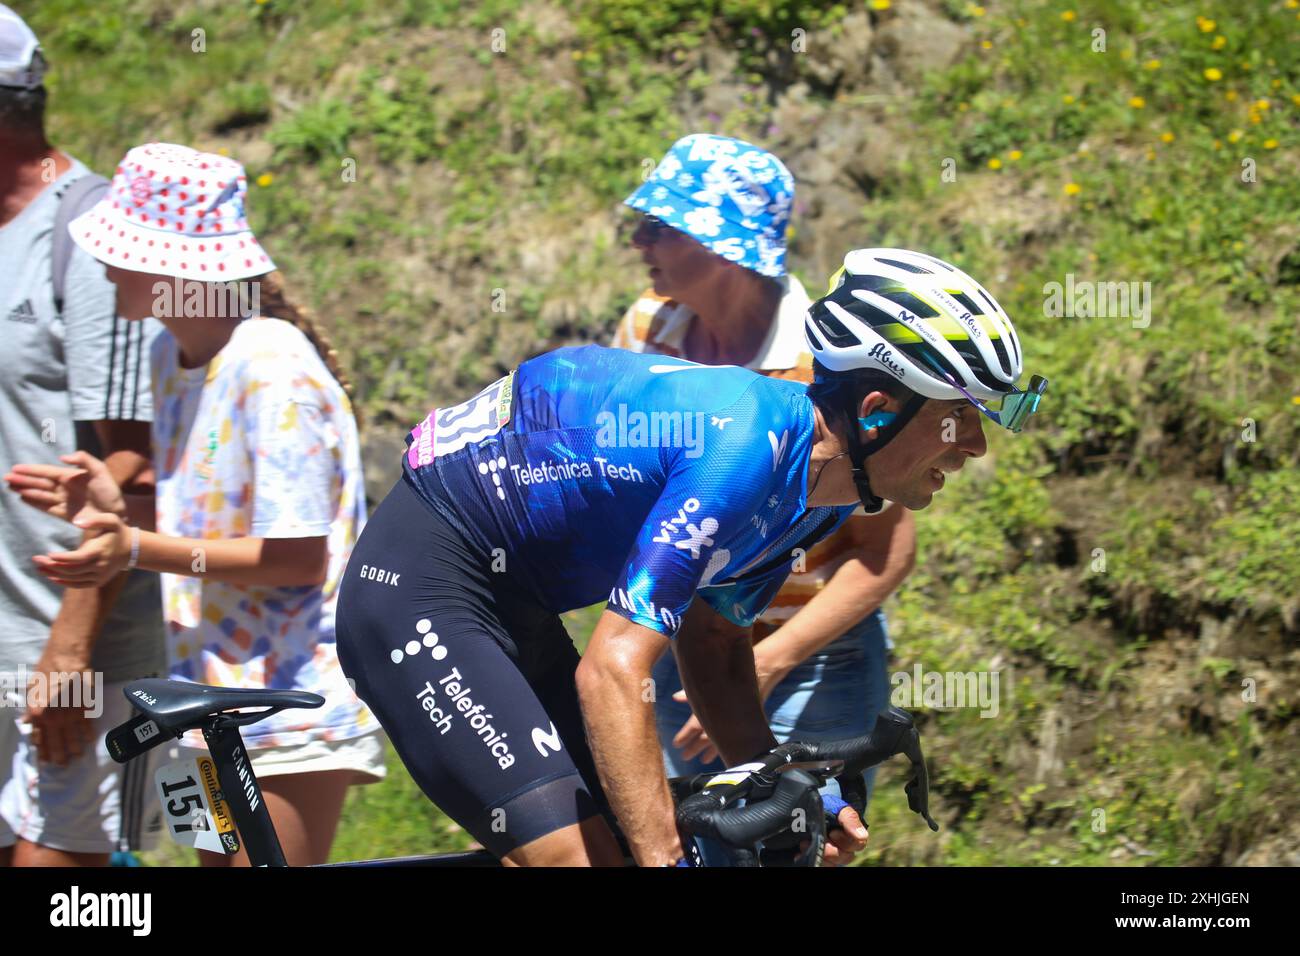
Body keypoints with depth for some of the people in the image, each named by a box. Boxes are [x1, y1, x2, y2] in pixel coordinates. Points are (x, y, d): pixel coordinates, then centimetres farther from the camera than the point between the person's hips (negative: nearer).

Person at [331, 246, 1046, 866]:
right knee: (570, 858, -19)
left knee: (612, 848, 3)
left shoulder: (815, 476, 1)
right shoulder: (744, 450, -28)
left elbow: (713, 647, 10)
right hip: (420, 590, -10)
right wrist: (666, 860, -34)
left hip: (510, 602, 10)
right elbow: (611, 673, -32)